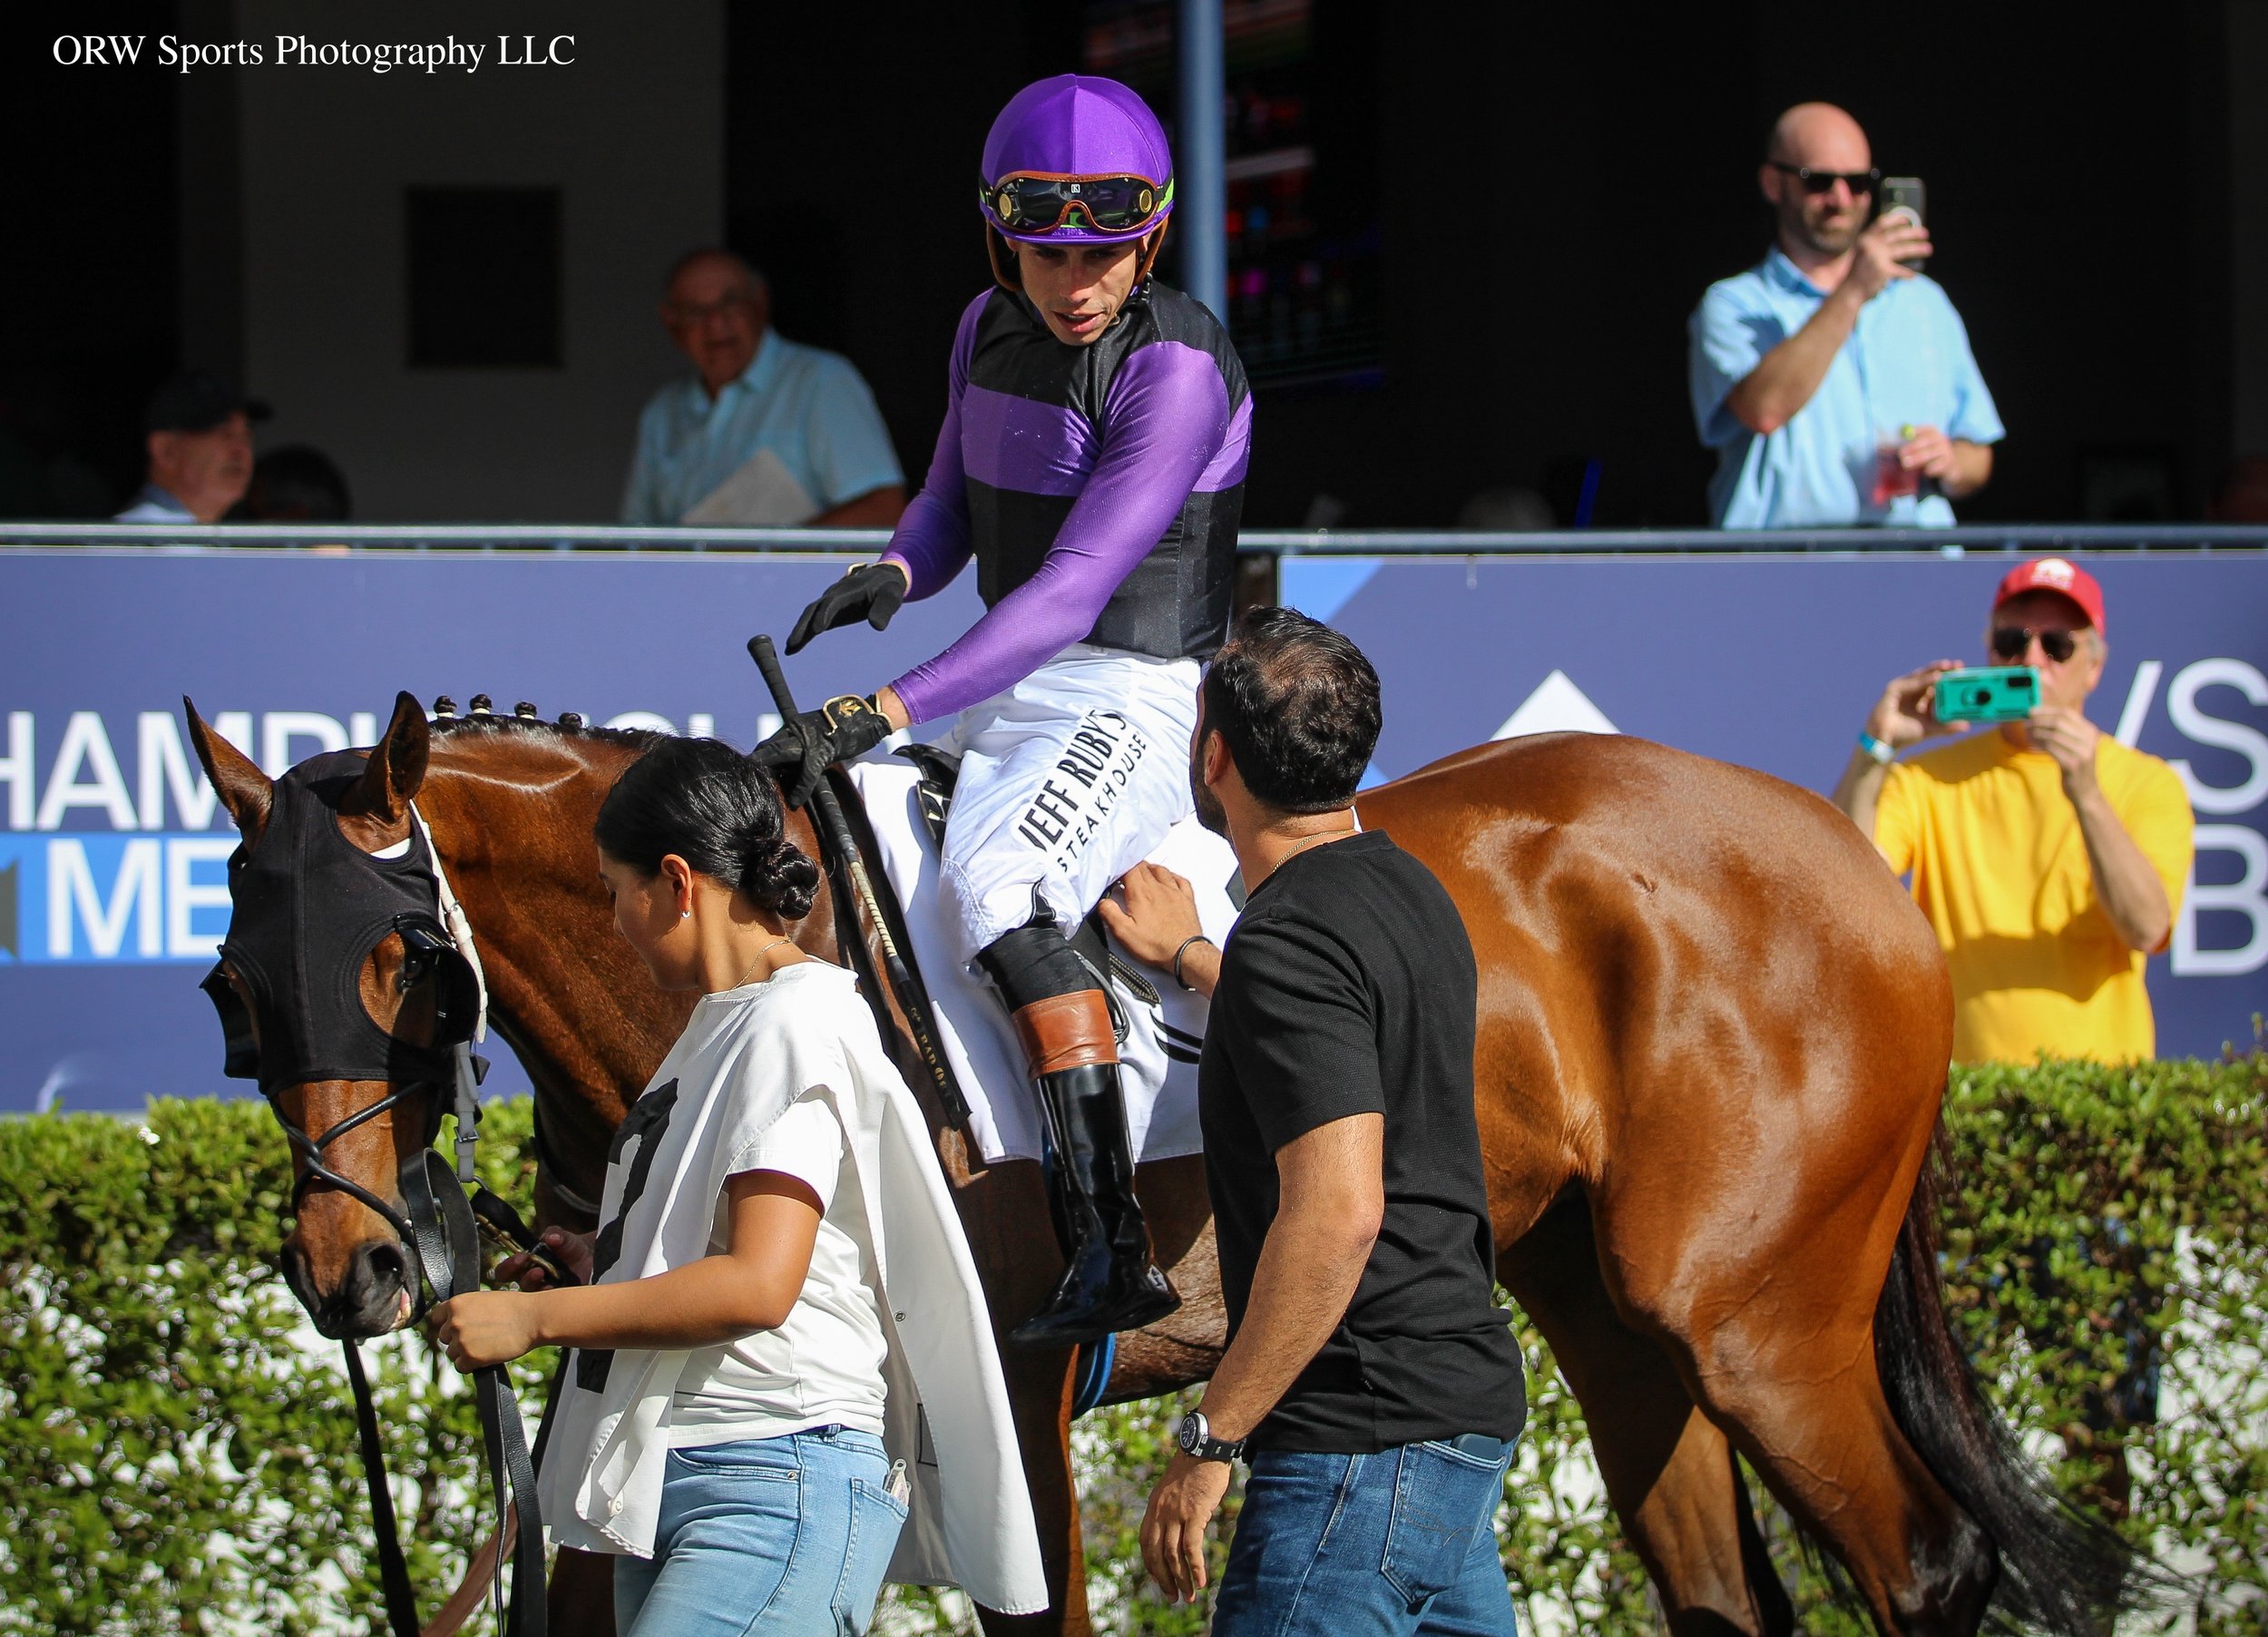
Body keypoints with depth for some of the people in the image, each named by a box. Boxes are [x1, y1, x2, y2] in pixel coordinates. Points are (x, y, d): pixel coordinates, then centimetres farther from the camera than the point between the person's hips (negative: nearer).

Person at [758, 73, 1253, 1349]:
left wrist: (887, 711, -34)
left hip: (1135, 701, -9)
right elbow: (955, 502, 19)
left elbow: (1074, 590, -28)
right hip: (1011, 693, 9)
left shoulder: (1178, 370, -20)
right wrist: (896, 572, -7)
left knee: (999, 888, -34)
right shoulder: (991, 332, 5)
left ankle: (1117, 1254, -36)